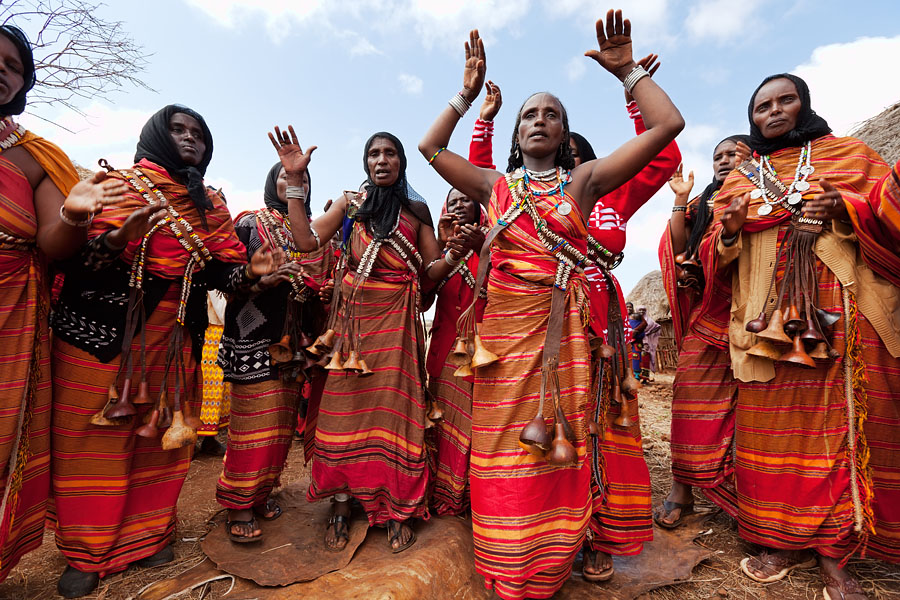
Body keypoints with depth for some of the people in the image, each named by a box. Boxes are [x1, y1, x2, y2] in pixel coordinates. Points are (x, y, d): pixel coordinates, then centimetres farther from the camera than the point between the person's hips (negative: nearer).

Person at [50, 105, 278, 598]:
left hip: (172, 339, 3)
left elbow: (218, 272, 7)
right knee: (96, 441, 3)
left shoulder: (210, 206, 11)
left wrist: (249, 271, -14)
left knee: (162, 438, 8)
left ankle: (148, 534, 25)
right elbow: (73, 258, -8)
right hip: (101, 333, -3)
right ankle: (87, 552, 21)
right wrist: (121, 237, -27)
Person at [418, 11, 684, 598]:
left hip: (561, 329, -1)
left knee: (556, 446, 5)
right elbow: (431, 147, 16)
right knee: (504, 446, 6)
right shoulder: (495, 185, 14)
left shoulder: (585, 180, 9)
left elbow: (668, 125, 5)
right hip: (504, 328, 2)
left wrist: (627, 70, 7)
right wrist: (467, 94, 16)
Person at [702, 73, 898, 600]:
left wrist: (846, 209, -13)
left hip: (840, 312, -1)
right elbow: (715, 258, 14)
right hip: (767, 317, 2)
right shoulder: (739, 181, 19)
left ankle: (834, 547, 8)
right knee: (774, 422, -1)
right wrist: (728, 234, -7)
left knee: (840, 418, -5)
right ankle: (788, 540, 11)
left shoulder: (848, 155, 16)